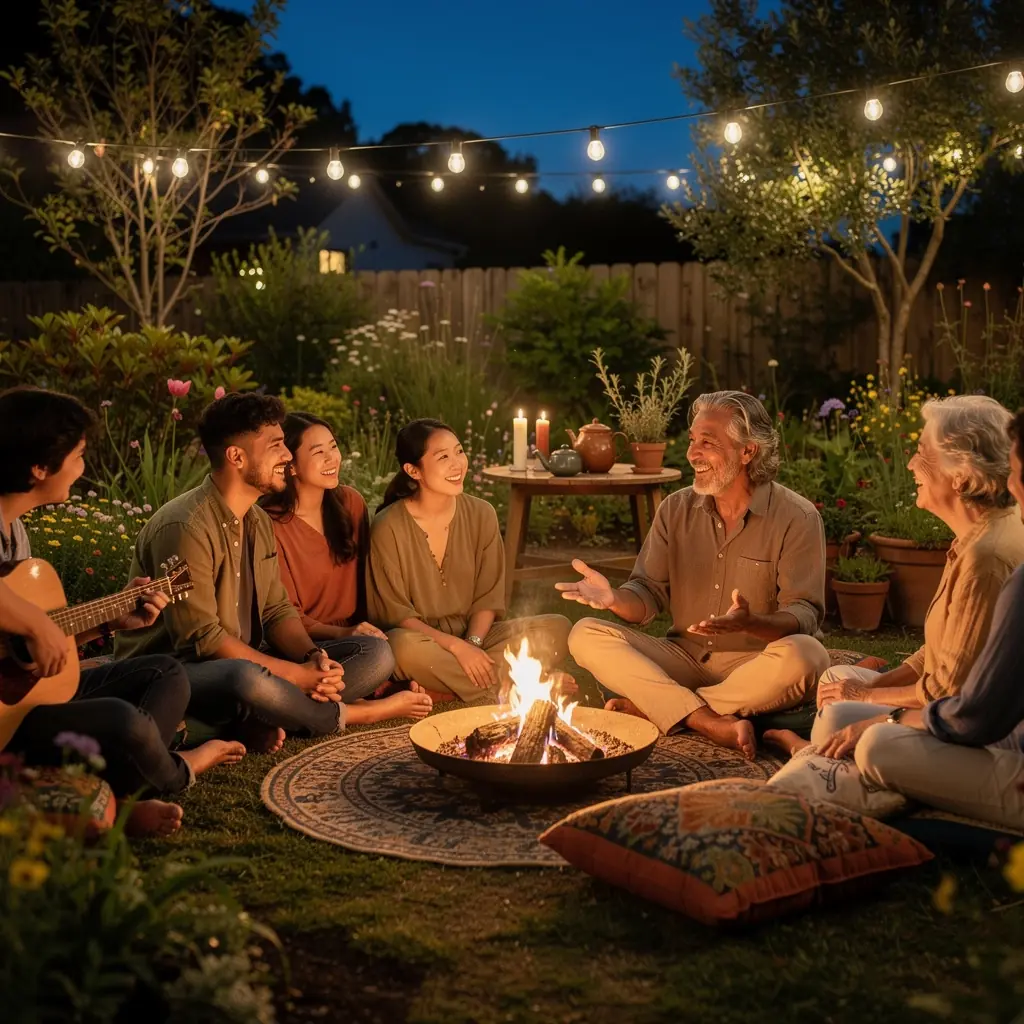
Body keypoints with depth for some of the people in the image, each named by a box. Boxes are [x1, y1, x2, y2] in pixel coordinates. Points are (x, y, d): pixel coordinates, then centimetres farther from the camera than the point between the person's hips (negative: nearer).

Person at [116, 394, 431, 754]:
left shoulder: (259, 522, 10)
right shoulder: (186, 528, -20)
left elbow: (277, 610, 10)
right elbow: (201, 638, -24)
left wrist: (314, 656, -12)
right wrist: (298, 675, -22)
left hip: (244, 660, 9)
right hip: (178, 670, -9)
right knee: (248, 678, -42)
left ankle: (259, 721, -19)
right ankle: (349, 715, -13)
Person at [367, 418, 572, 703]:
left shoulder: (481, 515, 0)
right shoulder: (388, 527, -12)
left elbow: (488, 597, 2)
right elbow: (394, 614, -11)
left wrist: (473, 643, -17)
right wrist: (455, 646, -22)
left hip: (473, 636, 4)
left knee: (557, 628, -16)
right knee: (404, 646, -40)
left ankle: (443, 689, -21)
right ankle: (511, 685, -21)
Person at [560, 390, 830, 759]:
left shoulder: (797, 518, -7)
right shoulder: (676, 510, 6)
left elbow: (804, 616, -14)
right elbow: (649, 594, 4)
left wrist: (751, 623, -36)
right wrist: (613, 598, -20)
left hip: (755, 667, -3)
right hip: (683, 657, 4)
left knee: (804, 656, -36)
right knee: (586, 635, -16)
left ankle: (651, 706, -24)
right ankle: (714, 723, -30)